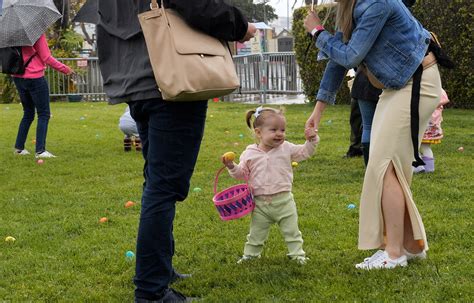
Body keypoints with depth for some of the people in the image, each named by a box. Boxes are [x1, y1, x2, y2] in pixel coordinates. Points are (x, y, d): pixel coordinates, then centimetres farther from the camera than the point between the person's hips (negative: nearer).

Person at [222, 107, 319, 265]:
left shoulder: (286, 148, -2)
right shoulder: (250, 153, -3)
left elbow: (304, 152, 6)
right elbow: (243, 173, 6)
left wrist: (311, 140, -10)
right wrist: (232, 167, -10)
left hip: (283, 200, 0)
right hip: (260, 203, 0)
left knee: (291, 231, 8)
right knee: (256, 233, 12)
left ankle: (297, 253, 20)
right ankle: (250, 254, 27)